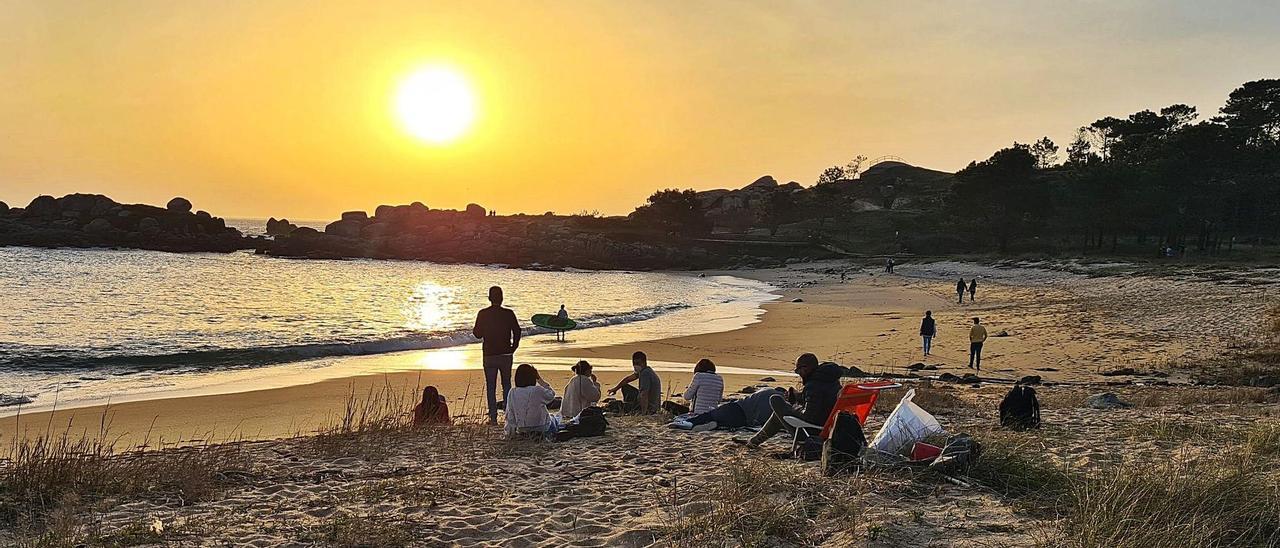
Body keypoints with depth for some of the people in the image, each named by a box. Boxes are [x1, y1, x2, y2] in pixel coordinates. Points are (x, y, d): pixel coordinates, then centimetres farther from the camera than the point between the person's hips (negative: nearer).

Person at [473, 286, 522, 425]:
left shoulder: (483, 314, -6)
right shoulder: (508, 313, -6)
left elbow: (478, 334, -2)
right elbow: (517, 331, -4)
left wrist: (474, 329, 20)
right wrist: (514, 347, 10)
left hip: (489, 355, -1)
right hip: (506, 355, 1)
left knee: (490, 387, 7)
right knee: (507, 385, 14)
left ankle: (493, 417, 4)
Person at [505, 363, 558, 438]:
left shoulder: (512, 393, -11)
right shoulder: (538, 391, -21)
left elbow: (510, 414, -5)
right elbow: (551, 395, 0)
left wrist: (510, 431, 7)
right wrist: (540, 380, -1)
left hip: (522, 430, 3)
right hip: (541, 428, -3)